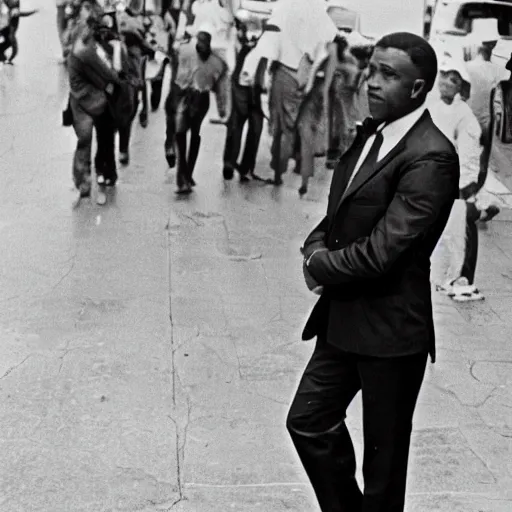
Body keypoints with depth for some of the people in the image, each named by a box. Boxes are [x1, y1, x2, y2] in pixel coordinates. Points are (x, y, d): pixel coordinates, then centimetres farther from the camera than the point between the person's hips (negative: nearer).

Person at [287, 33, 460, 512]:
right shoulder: (370, 134, 8)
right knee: (308, 423, 15)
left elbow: (381, 252, -24)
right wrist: (317, 245, -5)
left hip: (390, 328, -8)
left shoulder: (430, 157, -20)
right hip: (344, 318, 8)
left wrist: (319, 265, -8)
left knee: (383, 456, 8)